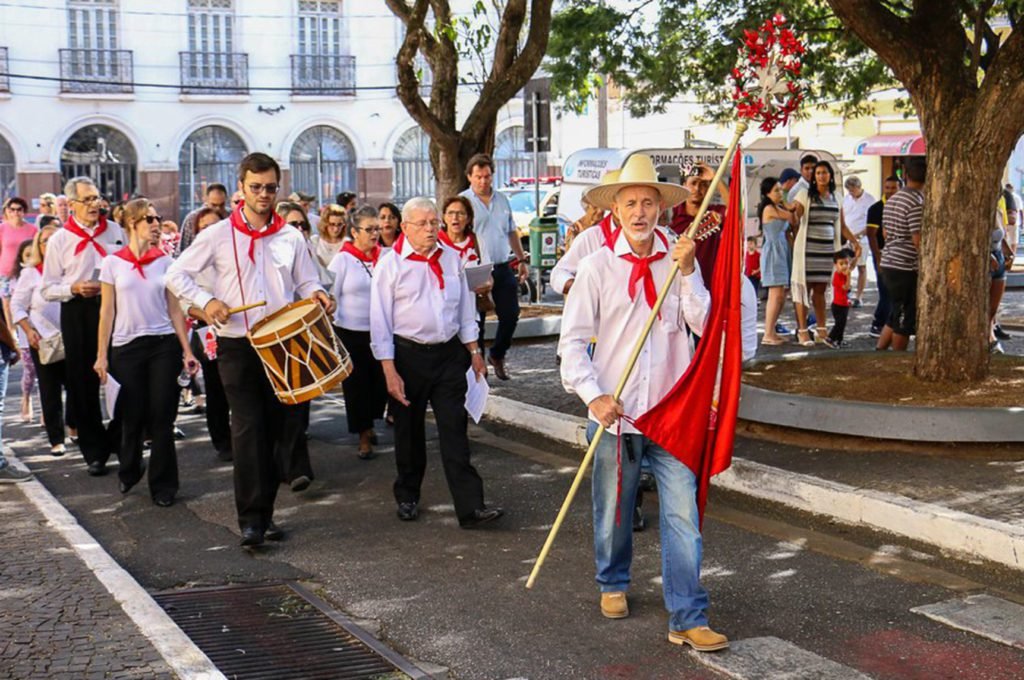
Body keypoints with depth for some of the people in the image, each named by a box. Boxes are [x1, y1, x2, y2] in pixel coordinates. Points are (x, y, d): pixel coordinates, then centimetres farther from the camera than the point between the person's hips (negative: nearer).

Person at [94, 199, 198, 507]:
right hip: (126, 347, -1)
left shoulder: (165, 262, 4)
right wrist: (102, 355, -1)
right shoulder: (113, 263, 1)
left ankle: (163, 485, 11)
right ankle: (129, 470, 35)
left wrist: (187, 350, 1)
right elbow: (107, 312, 2)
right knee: (132, 417, 7)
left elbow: (174, 310, 6)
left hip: (164, 345, 1)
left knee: (162, 417, -1)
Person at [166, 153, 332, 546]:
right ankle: (251, 519, 1)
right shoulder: (218, 236, 2)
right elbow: (177, 274, 4)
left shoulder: (291, 238, 9)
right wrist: (206, 301, -13)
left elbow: (306, 283, 13)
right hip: (237, 343, -2)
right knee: (248, 428, -3)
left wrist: (316, 294, -10)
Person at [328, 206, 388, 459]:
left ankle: (369, 423, 33)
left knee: (380, 381, 8)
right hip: (351, 333, -2)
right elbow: (331, 297, -3)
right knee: (356, 384, 6)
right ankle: (364, 435, 19)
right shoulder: (342, 260, -6)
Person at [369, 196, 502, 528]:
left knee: (455, 431, -2)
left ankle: (471, 507, -4)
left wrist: (474, 351, 12)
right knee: (409, 431, 11)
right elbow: (380, 321, -6)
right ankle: (407, 497, 30)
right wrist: (390, 370, -12)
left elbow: (465, 307, 15)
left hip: (449, 354, 3)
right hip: (409, 355, -2)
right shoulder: (390, 264, -6)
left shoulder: (450, 258, 7)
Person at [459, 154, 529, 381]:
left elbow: (512, 232, 22)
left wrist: (522, 260, 19)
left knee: (510, 314, 5)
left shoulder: (502, 200, 14)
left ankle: (497, 355, 25)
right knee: (476, 319, 1)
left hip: (503, 267, 5)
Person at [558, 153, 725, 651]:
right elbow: (573, 339, -4)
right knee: (612, 511, 15)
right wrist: (593, 395, -14)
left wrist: (688, 271, -16)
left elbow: (703, 324, -7)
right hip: (614, 412, 0)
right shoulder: (598, 266, -3)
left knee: (683, 513, -4)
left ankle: (688, 619, 2)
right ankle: (613, 585, 41)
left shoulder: (680, 260, 3)